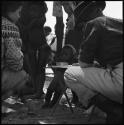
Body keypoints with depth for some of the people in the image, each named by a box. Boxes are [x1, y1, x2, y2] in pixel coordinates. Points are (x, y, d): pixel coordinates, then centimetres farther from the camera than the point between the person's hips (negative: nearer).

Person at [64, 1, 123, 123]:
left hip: (119, 78, -8)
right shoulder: (119, 22, 23)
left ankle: (114, 112, -3)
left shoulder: (93, 24, 1)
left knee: (70, 74, 3)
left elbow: (83, 63, 1)